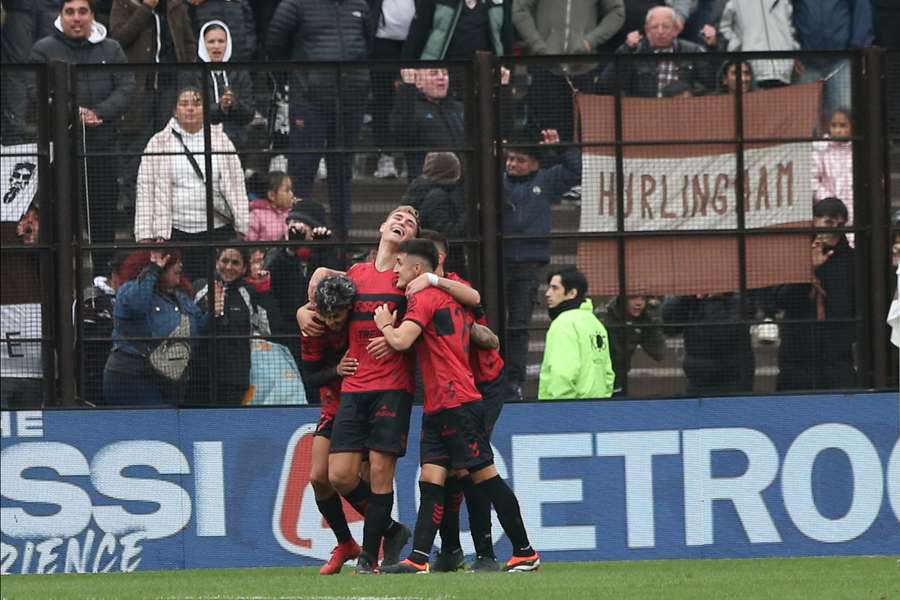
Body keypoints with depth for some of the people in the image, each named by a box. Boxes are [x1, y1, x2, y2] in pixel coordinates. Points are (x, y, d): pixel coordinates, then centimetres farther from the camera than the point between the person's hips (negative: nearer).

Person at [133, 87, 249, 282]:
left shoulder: (221, 140, 11)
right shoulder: (158, 143, 6)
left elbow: (237, 185, 12)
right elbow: (146, 190, 4)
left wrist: (242, 228, 6)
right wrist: (145, 235, -3)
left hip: (218, 230, 1)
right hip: (176, 233, -1)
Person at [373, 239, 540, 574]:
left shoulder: (424, 297, -10)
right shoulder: (449, 296, 18)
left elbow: (401, 341, -21)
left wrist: (385, 325, 1)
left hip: (456, 404, -10)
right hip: (437, 407, 10)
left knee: (485, 476, -4)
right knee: (431, 479, 0)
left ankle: (525, 552, 0)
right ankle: (419, 558, -8)